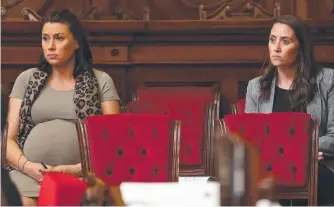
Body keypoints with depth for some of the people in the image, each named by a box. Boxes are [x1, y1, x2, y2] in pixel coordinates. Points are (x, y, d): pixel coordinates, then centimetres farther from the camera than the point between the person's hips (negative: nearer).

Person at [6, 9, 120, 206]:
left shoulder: (101, 81, 12)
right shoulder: (27, 79, 18)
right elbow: (9, 138, 13)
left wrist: (80, 169, -11)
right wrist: (27, 165, -8)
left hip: (82, 176, -1)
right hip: (30, 175, 1)